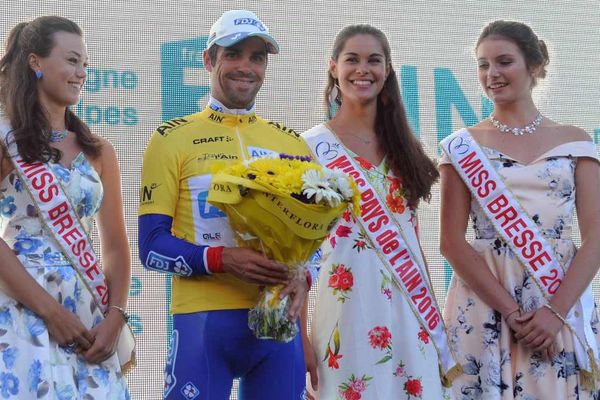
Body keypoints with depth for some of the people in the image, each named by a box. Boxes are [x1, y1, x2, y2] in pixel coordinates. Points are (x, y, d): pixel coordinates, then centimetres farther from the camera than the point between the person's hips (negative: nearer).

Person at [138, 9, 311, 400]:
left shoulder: (291, 143, 13)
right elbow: (152, 246, -2)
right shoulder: (173, 138, 2)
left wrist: (302, 277, -7)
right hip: (203, 320, -3)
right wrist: (222, 258, -19)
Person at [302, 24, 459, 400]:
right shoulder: (313, 146, -2)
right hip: (347, 305, -4)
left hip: (407, 309, 5)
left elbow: (411, 238, 15)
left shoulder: (401, 146, 12)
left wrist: (434, 320, 12)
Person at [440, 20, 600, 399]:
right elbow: (452, 242, -3)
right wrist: (512, 312, -13)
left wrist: (556, 311, -14)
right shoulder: (464, 147, 3)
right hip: (484, 304, -1)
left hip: (563, 302, 1)